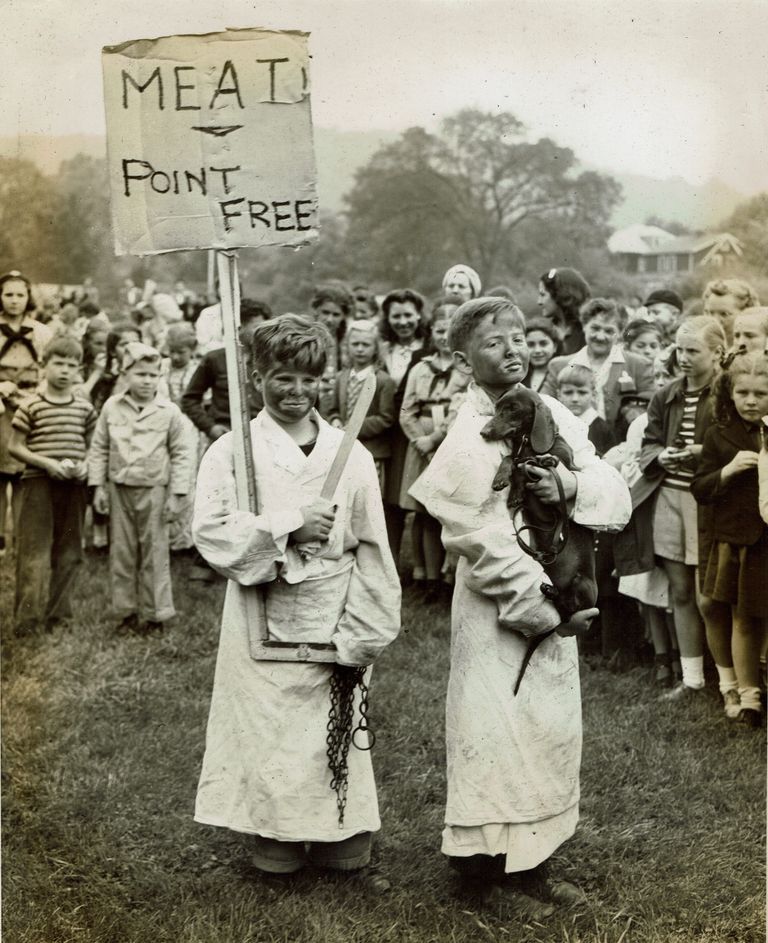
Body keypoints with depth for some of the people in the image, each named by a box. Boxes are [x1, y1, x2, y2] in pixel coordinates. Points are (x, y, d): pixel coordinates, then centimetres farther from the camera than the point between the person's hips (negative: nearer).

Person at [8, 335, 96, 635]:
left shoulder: (85, 408, 7)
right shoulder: (31, 406, -3)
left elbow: (92, 446, 16)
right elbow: (15, 446, -2)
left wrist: (85, 464, -5)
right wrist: (47, 463, -14)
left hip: (73, 486, 4)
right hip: (38, 484, -4)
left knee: (68, 553, 9)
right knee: (35, 553, -5)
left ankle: (58, 615, 18)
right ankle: (29, 619, -1)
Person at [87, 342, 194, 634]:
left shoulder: (169, 412, -5)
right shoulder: (111, 407, 1)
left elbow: (181, 454, -2)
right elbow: (99, 449, 7)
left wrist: (177, 494, -6)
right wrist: (98, 486, 2)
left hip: (154, 491, -2)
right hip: (119, 489, 2)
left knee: (154, 554, 3)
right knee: (121, 553, 8)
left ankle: (154, 614, 13)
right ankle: (127, 612, 19)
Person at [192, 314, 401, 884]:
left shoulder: (351, 456, 3)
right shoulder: (232, 451, 0)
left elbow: (372, 553, 3)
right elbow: (211, 532, -10)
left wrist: (360, 636, -3)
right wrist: (289, 527, -17)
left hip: (333, 624, 1)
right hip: (263, 625, -1)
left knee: (339, 741, 7)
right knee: (269, 740, 3)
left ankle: (348, 848, 21)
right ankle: (276, 848, 19)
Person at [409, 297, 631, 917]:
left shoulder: (553, 416, 3)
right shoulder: (468, 440, -16)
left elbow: (617, 496, -2)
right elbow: (484, 546, -19)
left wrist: (571, 483, -22)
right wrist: (547, 605, -16)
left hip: (553, 600, 7)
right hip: (500, 611, -7)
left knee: (551, 732, 14)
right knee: (498, 736, 2)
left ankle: (534, 861, 29)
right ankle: (490, 872, 19)